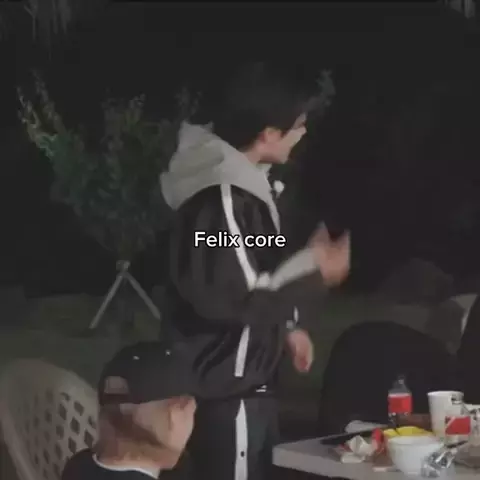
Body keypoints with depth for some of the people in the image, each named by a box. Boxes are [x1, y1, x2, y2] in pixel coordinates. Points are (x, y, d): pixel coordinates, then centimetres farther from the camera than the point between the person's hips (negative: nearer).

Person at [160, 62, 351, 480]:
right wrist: (315, 270, -17)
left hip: (247, 379, 10)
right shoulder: (220, 196, -24)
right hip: (226, 387, -10)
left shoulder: (241, 180, 7)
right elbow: (234, 298, -25)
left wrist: (288, 326, 11)